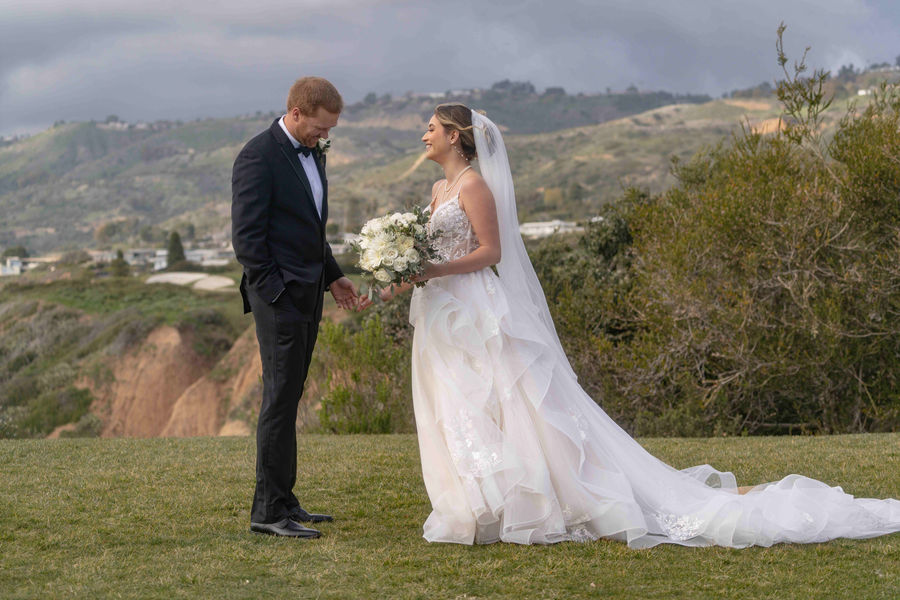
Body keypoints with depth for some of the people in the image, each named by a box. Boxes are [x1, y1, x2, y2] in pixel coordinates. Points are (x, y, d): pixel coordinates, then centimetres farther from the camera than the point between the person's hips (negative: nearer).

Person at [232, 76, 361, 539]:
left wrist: (332, 276, 17)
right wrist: (277, 295, -18)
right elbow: (247, 238, -16)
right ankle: (268, 510, -4)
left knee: (287, 397, 12)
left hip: (308, 293, 9)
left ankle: (282, 501, 17)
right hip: (280, 295, -9)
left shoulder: (312, 153, 14)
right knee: (281, 398, -8)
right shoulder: (258, 156, -13)